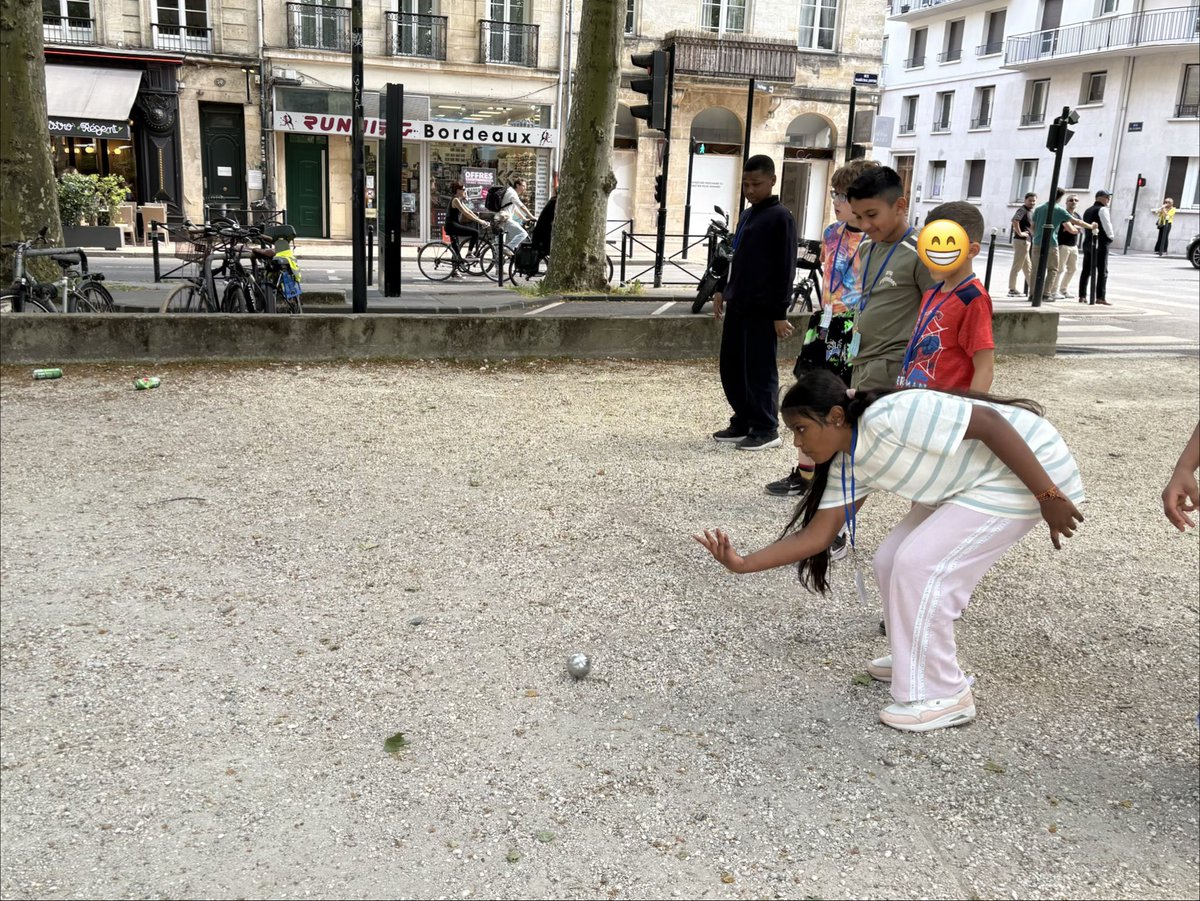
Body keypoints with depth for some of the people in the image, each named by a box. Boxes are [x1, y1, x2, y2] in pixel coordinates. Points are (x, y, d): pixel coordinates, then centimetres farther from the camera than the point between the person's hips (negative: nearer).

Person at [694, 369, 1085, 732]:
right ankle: (916, 660, 29)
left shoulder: (890, 416, -29)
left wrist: (1049, 496, -27)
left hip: (1028, 471, -9)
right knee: (892, 561, 7)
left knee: (919, 566, -13)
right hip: (967, 483, 9)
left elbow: (989, 421, -29)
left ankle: (942, 696, 0)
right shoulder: (848, 465, -2)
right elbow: (817, 534, -2)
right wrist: (742, 564, -9)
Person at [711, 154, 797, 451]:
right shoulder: (746, 215, 17)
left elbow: (786, 268, -13)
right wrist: (722, 289, 15)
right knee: (731, 367, 10)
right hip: (737, 305, 8)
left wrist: (780, 312, -16)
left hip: (762, 309, -8)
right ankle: (743, 422, 21)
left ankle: (766, 430, 7)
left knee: (759, 370, -3)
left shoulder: (780, 217, -9)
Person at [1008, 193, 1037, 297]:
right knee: (1017, 266, -5)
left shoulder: (1028, 211, 18)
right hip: (1021, 241, -10)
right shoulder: (1023, 210, -12)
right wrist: (1020, 233, -26)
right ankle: (1012, 290, -1)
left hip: (1025, 241, 10)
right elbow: (1015, 220, -31)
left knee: (1027, 267, 14)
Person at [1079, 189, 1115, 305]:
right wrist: (1111, 236, 0)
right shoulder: (1102, 210, -9)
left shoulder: (1087, 210, 16)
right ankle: (1100, 297, -8)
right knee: (1102, 271, -5)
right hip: (1101, 243, -8)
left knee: (1086, 270, 8)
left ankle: (1082, 296, 7)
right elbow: (1107, 225, -15)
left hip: (1087, 242, 8)